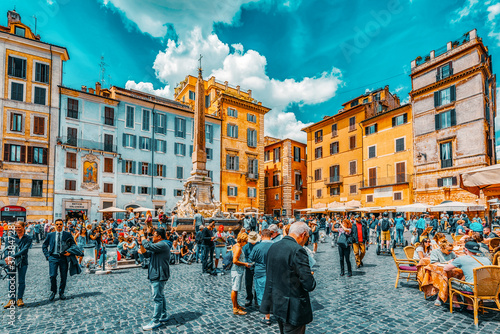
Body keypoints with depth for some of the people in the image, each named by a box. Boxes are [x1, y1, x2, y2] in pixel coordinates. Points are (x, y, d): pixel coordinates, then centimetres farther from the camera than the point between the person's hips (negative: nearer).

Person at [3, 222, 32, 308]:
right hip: (11, 262, 2)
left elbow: (24, 250, -12)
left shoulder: (28, 238, 0)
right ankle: (12, 299, 16)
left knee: (21, 281, 4)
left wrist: (13, 256, -23)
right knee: (11, 281, 5)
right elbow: (6, 248, -4)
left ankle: (19, 299, 16)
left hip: (22, 262, -2)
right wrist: (8, 257, -23)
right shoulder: (10, 237, 7)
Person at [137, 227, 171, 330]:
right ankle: (163, 316, 31)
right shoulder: (158, 245, 16)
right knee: (160, 296, 19)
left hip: (159, 276, -11)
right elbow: (146, 254, 15)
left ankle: (156, 321, 5)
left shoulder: (163, 245, -19)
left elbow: (148, 246, -30)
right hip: (156, 275, 11)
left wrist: (142, 235, -16)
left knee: (157, 298, -4)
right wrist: (141, 244, 2)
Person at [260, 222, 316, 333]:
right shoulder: (298, 250, -23)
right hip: (292, 309, -8)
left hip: (276, 304, 8)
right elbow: (309, 285, -23)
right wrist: (311, 277, -1)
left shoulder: (273, 247, 2)